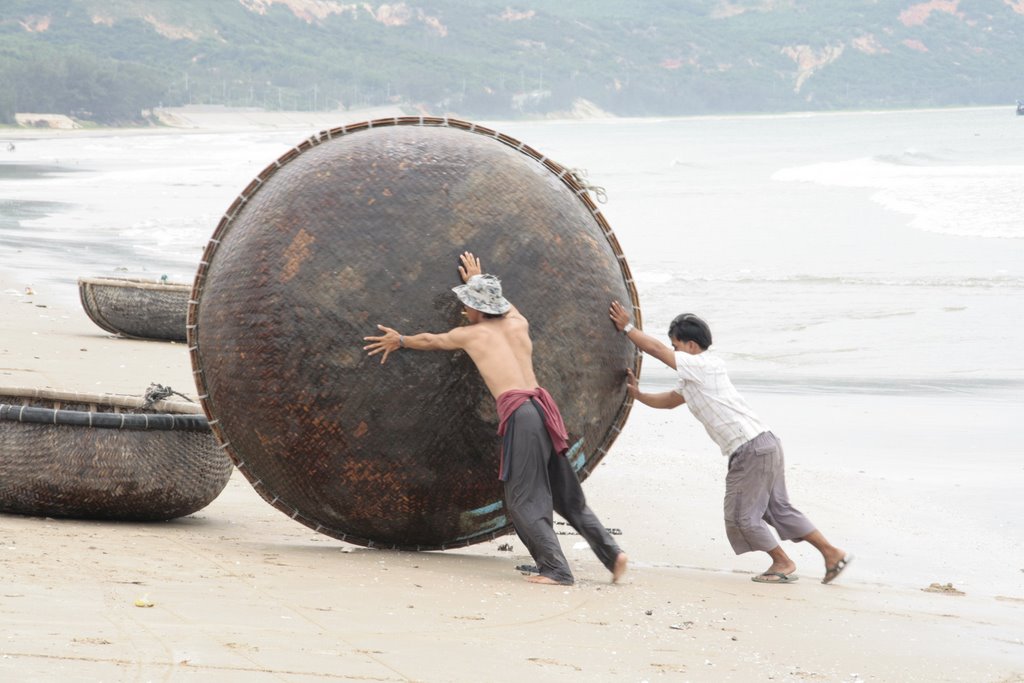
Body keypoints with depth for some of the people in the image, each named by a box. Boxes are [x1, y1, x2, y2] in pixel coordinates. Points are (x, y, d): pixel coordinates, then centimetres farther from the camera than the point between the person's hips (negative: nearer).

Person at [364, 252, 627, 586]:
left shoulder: (471, 334, 10)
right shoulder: (519, 323, 20)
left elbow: (429, 340, 31)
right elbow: (503, 305, 47)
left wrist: (399, 340, 49)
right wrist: (479, 281, 63)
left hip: (518, 413, -6)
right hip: (544, 406, 6)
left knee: (525, 499, -1)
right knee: (567, 495, 12)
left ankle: (556, 569, -9)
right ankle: (611, 552, 3)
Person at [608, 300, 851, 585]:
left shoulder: (704, 366, -10)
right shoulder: (693, 377, 20)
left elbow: (657, 349, -9)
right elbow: (670, 400, 33)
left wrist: (627, 328, 1)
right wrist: (638, 395, 21)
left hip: (751, 449, -10)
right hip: (763, 444, 10)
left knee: (742, 515, 0)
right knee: (778, 508, 13)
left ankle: (783, 563, 9)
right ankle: (832, 553, 15)